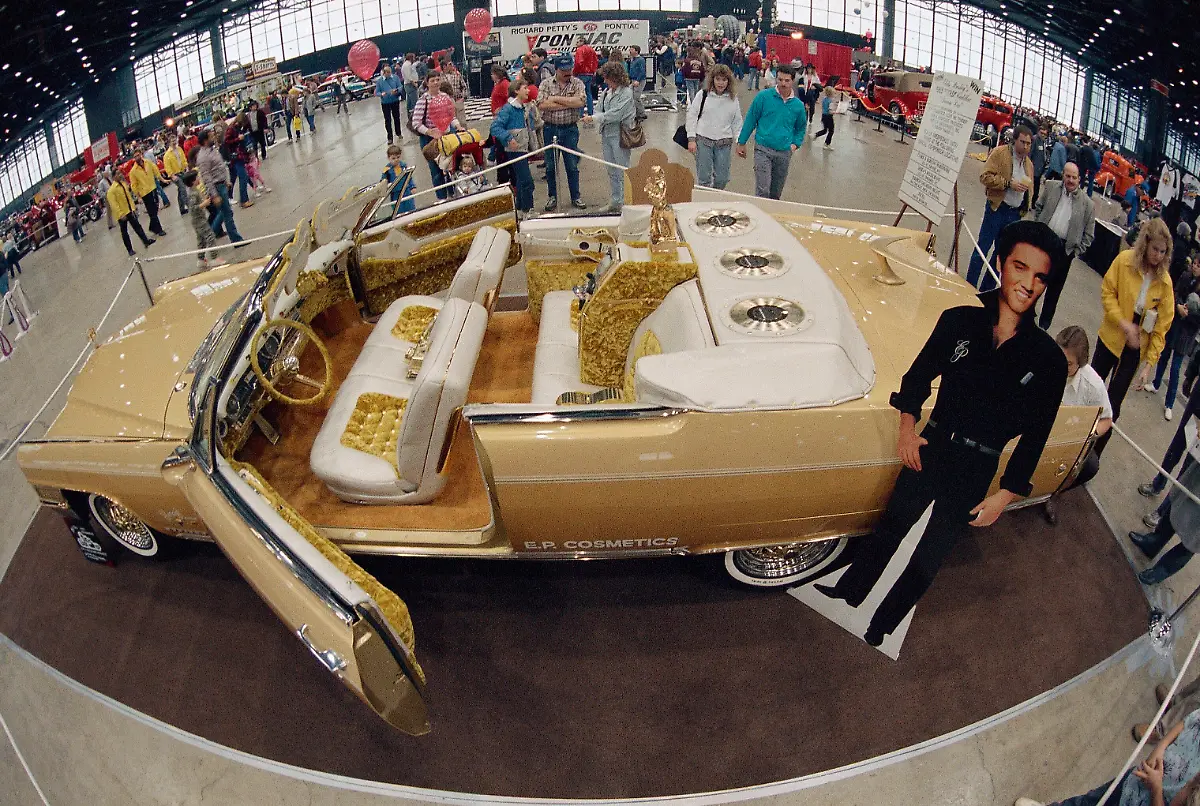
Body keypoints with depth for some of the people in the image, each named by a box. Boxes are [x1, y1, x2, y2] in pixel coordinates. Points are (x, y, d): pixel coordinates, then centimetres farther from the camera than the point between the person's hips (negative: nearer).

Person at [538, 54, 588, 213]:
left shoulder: (577, 83, 1)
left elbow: (581, 101, -17)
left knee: (572, 165, 7)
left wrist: (556, 99, -15)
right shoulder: (546, 84, 0)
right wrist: (568, 103, -15)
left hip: (570, 129, -1)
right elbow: (541, 105, -15)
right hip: (550, 129, 1)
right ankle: (552, 197, 21)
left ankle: (576, 197, 19)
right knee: (550, 166, 9)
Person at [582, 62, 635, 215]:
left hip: (619, 135, -7)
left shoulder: (626, 93, -13)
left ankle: (625, 203, 7)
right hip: (607, 134, 7)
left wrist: (593, 118, -19)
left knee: (622, 171, -1)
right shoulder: (606, 91, 7)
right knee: (612, 172, 14)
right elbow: (599, 110, 9)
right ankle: (614, 202, 25)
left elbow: (615, 114, -20)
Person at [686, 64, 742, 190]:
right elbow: (692, 116, 1)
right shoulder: (703, 95, 0)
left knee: (722, 179, 3)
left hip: (724, 143, 2)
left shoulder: (733, 99, 7)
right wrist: (691, 139, -6)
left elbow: (737, 123, 13)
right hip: (703, 140, -2)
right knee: (704, 178, -2)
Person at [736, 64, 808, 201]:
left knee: (776, 193, 13)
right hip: (763, 149, -4)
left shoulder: (798, 105, 5)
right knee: (762, 190, -14)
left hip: (784, 153, 4)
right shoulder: (764, 96, -4)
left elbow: (801, 127, 22)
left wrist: (795, 144, 6)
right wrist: (742, 143, 2)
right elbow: (750, 120, 2)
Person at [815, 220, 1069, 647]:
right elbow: (919, 376, 4)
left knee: (927, 559, 14)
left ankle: (884, 621, 38)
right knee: (890, 528, 19)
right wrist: (908, 425, -10)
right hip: (930, 448, 1)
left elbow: (1035, 436, -4)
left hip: (975, 472, -1)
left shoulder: (1048, 359, -13)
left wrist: (1005, 495, -4)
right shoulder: (959, 321, -11)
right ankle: (850, 590, 44)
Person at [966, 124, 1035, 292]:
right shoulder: (1000, 153, -6)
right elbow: (986, 177, -15)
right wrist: (1009, 184, -21)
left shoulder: (1028, 163, 13)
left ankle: (986, 290, 20)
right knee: (982, 249, -3)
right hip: (997, 208, -6)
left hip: (1015, 213, 6)